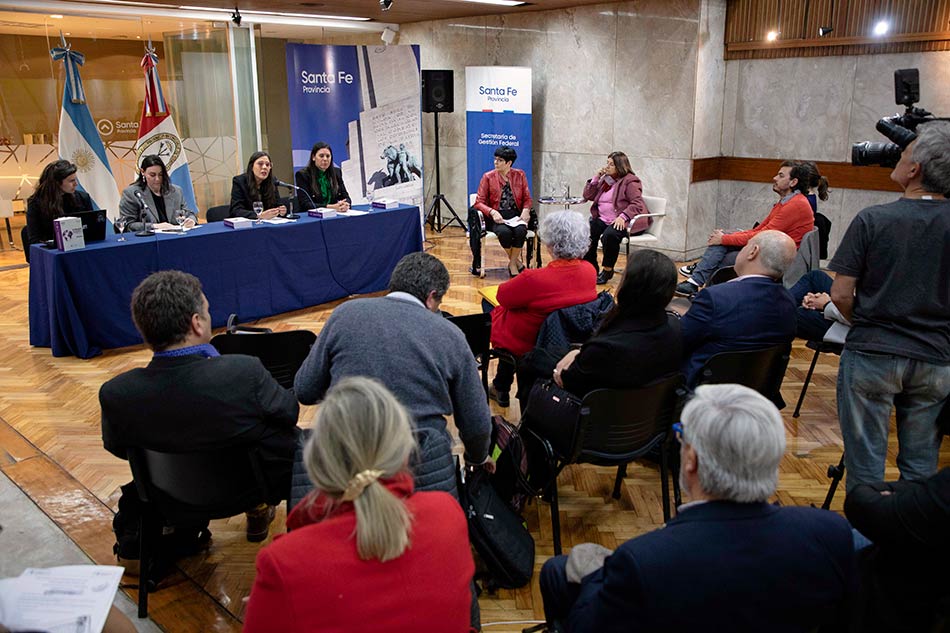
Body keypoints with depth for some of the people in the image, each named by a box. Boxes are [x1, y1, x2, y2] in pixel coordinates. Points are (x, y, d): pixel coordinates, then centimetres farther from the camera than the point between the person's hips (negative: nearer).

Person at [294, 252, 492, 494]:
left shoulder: (346, 314, 0)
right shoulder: (450, 335, -1)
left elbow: (304, 391, 7)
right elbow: (477, 424, 6)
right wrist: (478, 458, 27)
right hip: (422, 471, -1)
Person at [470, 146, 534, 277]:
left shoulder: (519, 175, 8)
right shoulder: (488, 177, 3)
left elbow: (527, 198, 12)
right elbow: (479, 202, 0)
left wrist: (526, 210, -10)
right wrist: (492, 212, -17)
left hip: (516, 216, 1)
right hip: (496, 217, -1)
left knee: (521, 230, -32)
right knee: (504, 232, -34)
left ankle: (512, 263, -13)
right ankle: (516, 261, -8)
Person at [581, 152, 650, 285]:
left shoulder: (630, 181, -4)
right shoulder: (605, 179, 19)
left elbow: (637, 204, -16)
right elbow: (588, 195, 18)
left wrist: (623, 217, -30)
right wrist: (596, 177, 6)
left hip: (623, 221, -6)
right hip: (603, 219, 6)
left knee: (609, 235, -35)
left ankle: (608, 270, -15)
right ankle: (591, 268, -9)